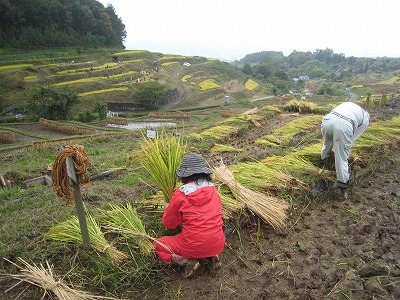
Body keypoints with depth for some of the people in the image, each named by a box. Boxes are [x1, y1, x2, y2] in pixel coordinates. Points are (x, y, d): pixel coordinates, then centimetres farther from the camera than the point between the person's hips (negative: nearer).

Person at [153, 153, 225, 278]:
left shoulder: (180, 195, -12)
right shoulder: (212, 189, 0)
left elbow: (169, 224, 0)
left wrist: (167, 209, 22)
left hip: (194, 247, -4)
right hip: (218, 246, 5)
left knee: (156, 246, 16)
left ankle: (188, 261, -2)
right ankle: (211, 257, 13)